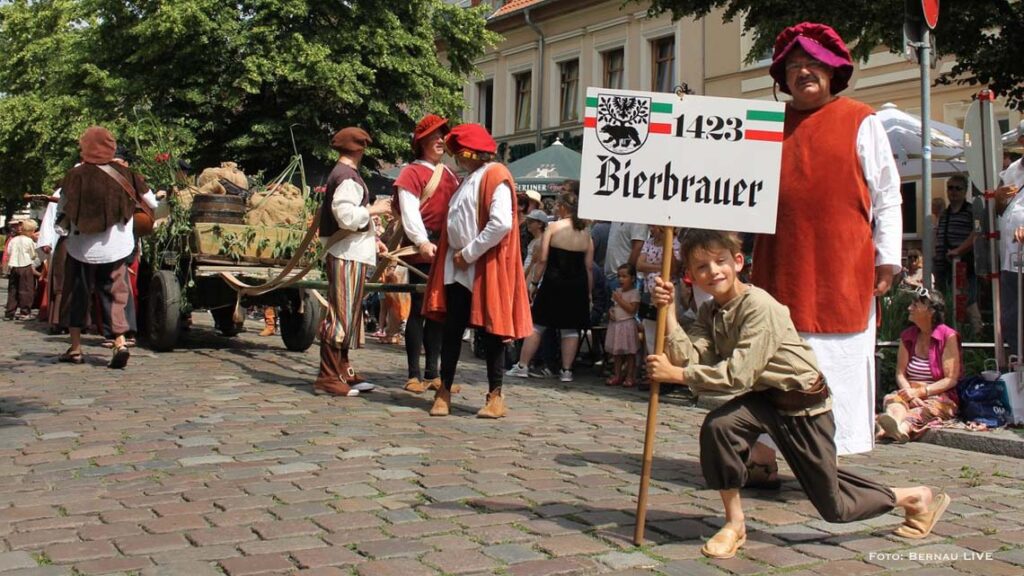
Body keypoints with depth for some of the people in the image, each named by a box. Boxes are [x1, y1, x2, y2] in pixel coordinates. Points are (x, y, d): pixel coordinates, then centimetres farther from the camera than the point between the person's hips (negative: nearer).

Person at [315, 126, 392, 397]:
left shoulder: (342, 174, 20)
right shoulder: (347, 177, -13)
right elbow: (346, 215, -24)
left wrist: (371, 238, 18)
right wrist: (373, 209, -11)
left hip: (351, 254, 11)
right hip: (347, 255, -11)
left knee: (347, 315, 16)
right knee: (341, 315, -9)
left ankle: (342, 372, 24)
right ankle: (328, 378, -8)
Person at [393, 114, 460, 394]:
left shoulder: (450, 175, 20)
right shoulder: (412, 172, -1)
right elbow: (409, 211, -11)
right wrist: (422, 241, -24)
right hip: (421, 251, -6)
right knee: (419, 309, -4)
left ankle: (432, 373, 14)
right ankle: (414, 374, 0)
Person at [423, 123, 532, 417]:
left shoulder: (495, 176, -10)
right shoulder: (469, 179, 18)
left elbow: (502, 224, -21)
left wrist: (469, 253, -17)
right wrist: (456, 254, 9)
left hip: (486, 268, -8)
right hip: (458, 268, 8)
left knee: (489, 331, -1)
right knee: (451, 329, 6)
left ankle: (495, 396, 7)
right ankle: (444, 391, 12)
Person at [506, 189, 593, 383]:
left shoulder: (553, 227, -5)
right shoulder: (585, 232, 6)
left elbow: (542, 259, -9)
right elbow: (589, 266, 6)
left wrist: (534, 283, -1)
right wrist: (588, 292, 11)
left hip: (553, 283, -3)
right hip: (578, 286, 3)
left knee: (537, 325, 5)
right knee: (570, 329, 8)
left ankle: (522, 366, 8)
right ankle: (566, 371, 8)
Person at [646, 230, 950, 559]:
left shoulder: (759, 306, -26)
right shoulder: (710, 312, -1)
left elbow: (739, 375, -31)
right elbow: (690, 357, -18)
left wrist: (676, 374, -31)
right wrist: (668, 310, -24)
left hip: (805, 403, -6)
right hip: (765, 397, 6)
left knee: (833, 506, 5)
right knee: (717, 426, -25)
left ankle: (917, 498, 31)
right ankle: (734, 524, -7)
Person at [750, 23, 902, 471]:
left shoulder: (861, 121, 6)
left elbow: (886, 196, 4)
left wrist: (887, 259, -2)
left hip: (842, 274, -3)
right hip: (779, 270, 3)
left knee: (837, 362, -1)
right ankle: (762, 455, 7)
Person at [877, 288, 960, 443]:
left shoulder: (948, 336, -3)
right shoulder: (907, 336, 13)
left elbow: (951, 379, -8)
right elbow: (900, 374, 8)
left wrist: (920, 392, -16)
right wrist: (910, 395, -13)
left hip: (939, 396, -4)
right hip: (910, 393, 4)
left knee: (926, 409, -37)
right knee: (893, 399, -30)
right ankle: (895, 424, -66)